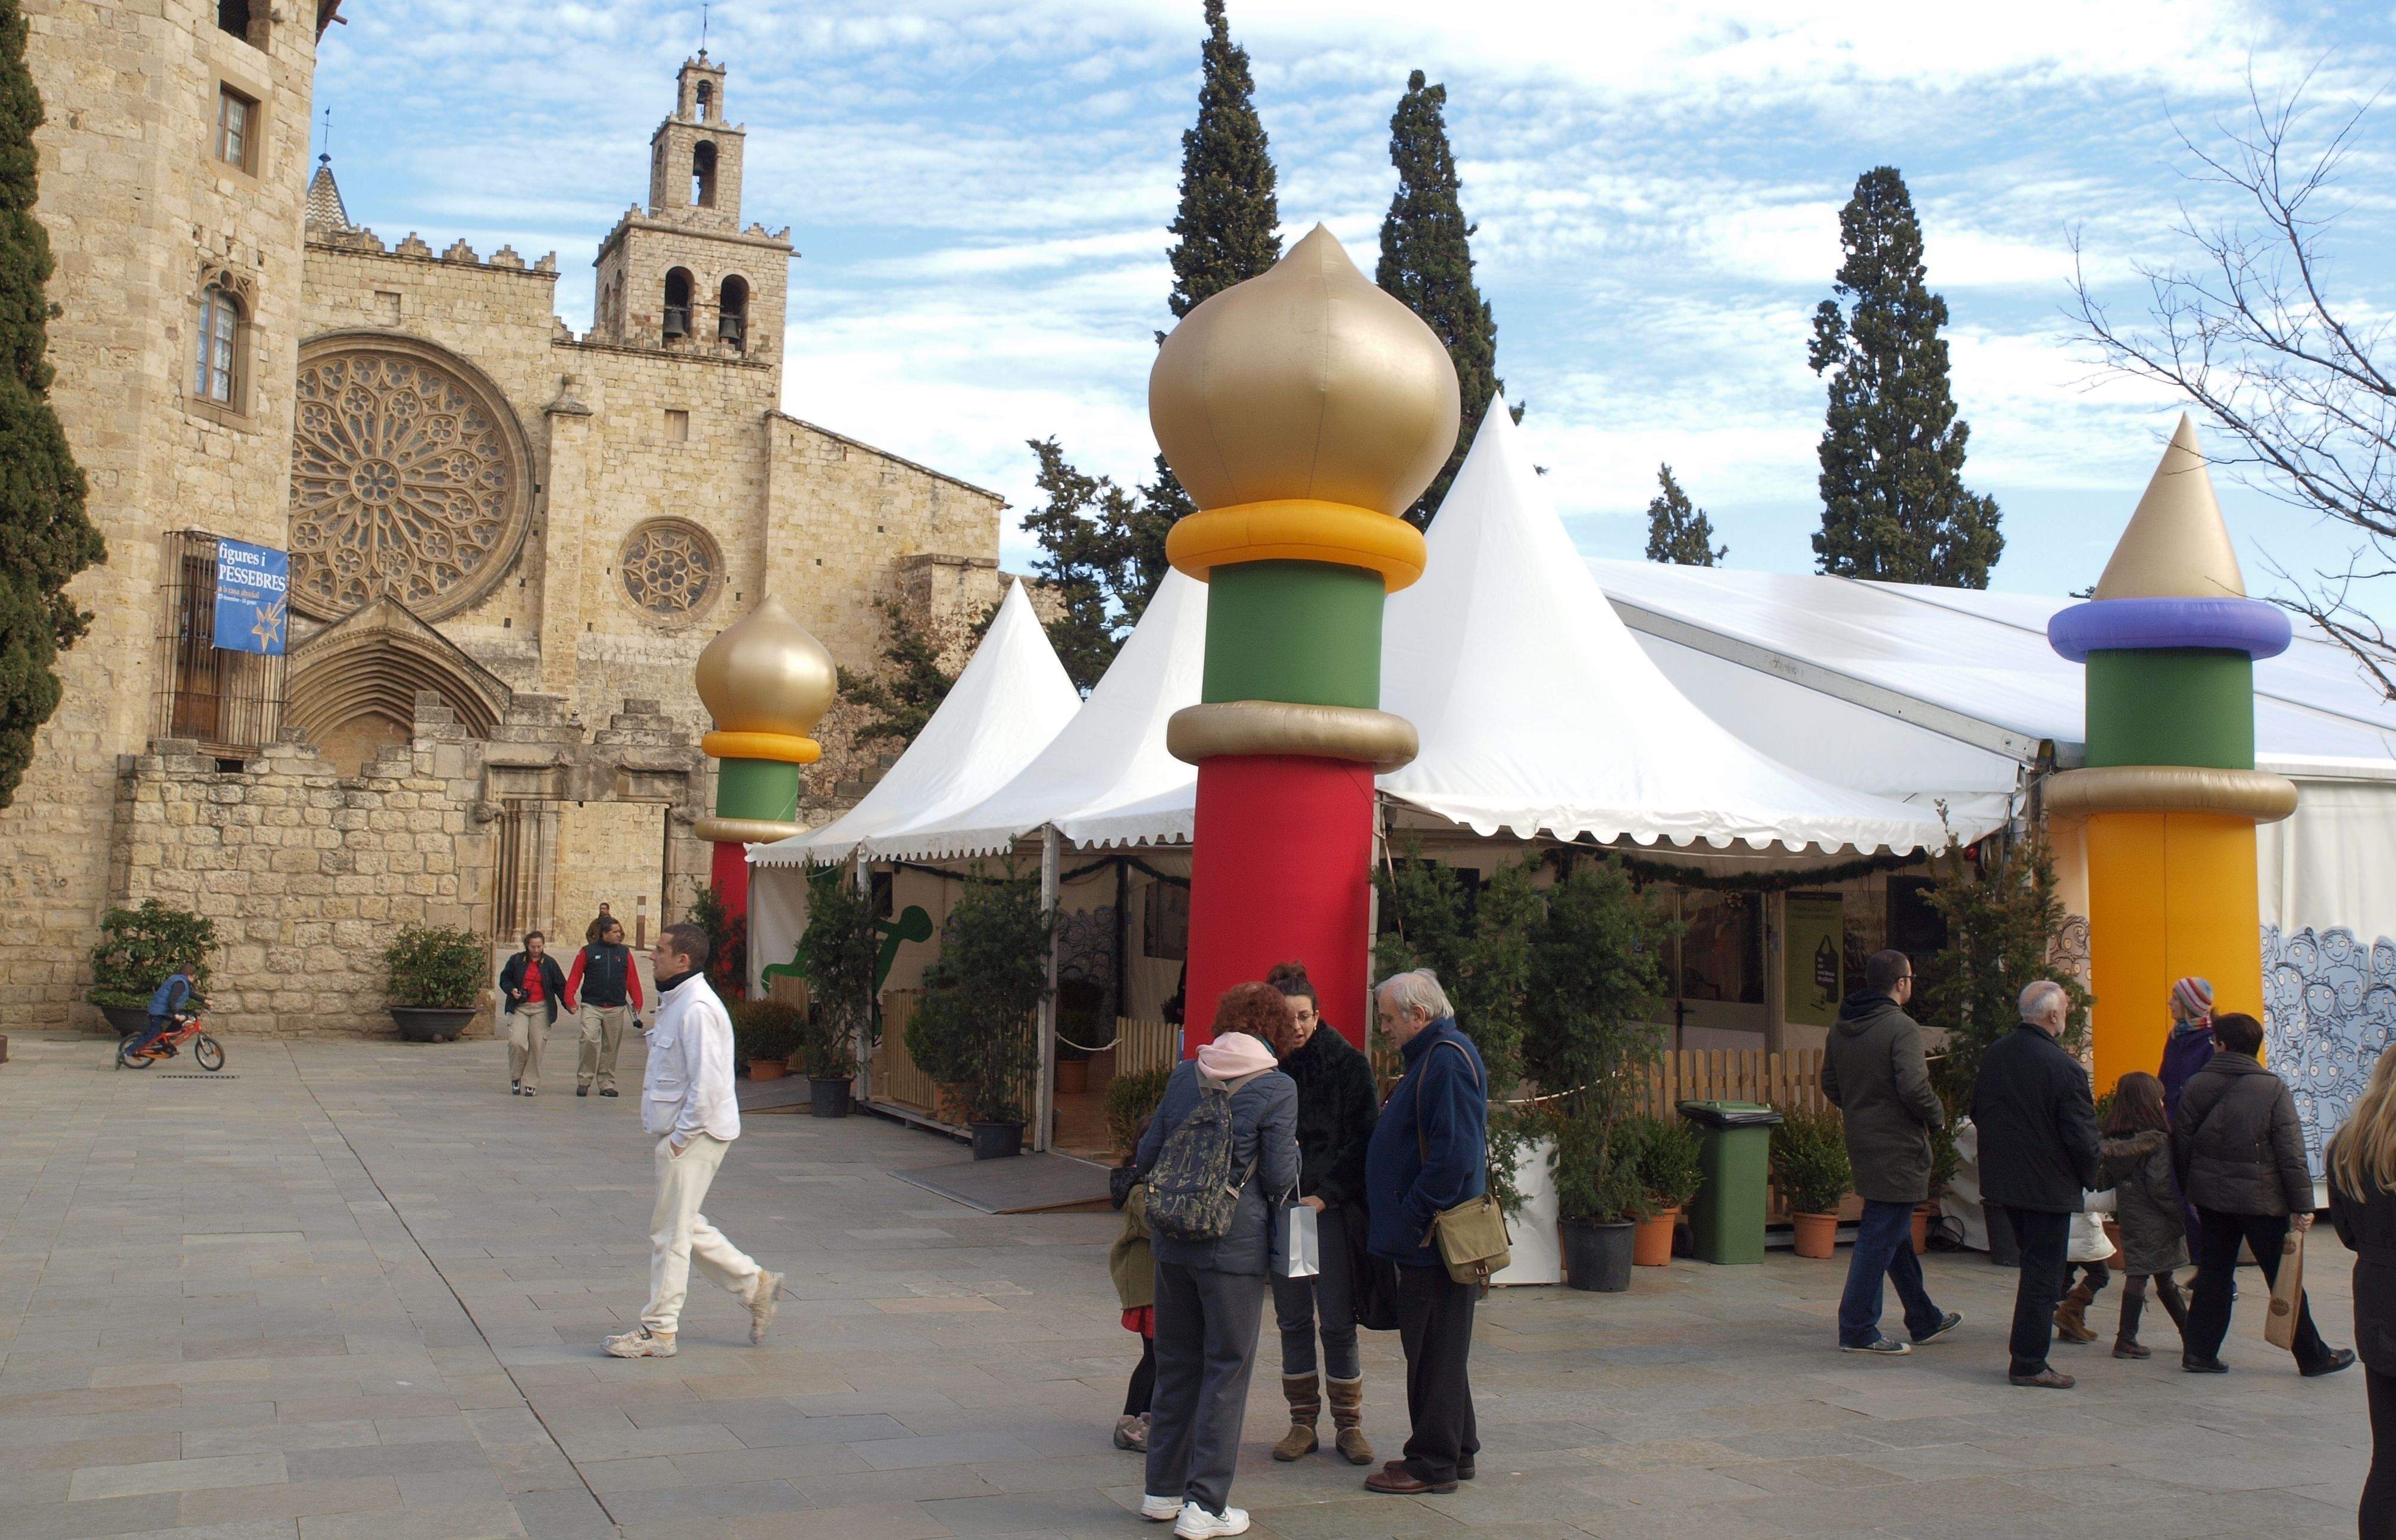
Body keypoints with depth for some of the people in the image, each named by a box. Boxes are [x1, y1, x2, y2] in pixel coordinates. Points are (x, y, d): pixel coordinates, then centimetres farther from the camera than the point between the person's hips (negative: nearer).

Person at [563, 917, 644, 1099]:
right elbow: (574, 977, 2)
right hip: (592, 1006, -3)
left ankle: (607, 1083, 18)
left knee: (610, 1047, 7)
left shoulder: (624, 952, 10)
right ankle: (583, 1081, -5)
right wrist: (570, 1000, -7)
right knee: (590, 1040, -18)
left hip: (616, 1008, 3)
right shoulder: (588, 952, 3)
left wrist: (637, 1002, 6)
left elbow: (632, 979, 10)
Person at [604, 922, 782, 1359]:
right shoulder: (676, 1002, 13)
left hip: (695, 1137, -10)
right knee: (684, 1226, 17)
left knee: (670, 1232, -1)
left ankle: (659, 1331, 9)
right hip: (682, 1134, 10)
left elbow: (708, 1084, -26)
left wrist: (681, 1137, -19)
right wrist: (675, 1136, 17)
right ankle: (755, 1283, 25)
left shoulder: (697, 1009, -21)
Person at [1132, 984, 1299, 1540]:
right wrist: (1293, 1154, 11)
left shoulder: (1184, 1075, 5)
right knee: (1227, 1369, 5)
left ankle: (1164, 1489, 27)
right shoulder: (1276, 1089, -8)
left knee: (1176, 1362, 17)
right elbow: (1280, 1177, -10)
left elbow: (1147, 1156, 7)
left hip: (1172, 1242, 5)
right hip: (1235, 1244, -5)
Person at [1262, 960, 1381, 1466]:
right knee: (1293, 1321, 8)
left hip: (1331, 1209, -3)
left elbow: (1364, 1140, -5)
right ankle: (1303, 1423, 18)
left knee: (1338, 1322, -1)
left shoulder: (1347, 1064, -3)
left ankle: (1348, 1426, 11)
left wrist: (1325, 1195, -12)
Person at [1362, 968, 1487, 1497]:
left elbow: (1453, 1152, -25)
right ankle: (1455, 1451, 25)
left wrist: (1412, 1217, -21)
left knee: (1435, 1349, -2)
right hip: (1427, 1235, 10)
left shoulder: (1448, 1060, -17)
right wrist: (1394, 1219, 18)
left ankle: (1434, 1463, 5)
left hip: (1436, 1236, -10)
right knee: (1435, 1347, 16)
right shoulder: (1429, 1057, 16)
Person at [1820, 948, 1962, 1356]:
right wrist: (1937, 1116, -7)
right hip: (1897, 1149, -9)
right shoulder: (1902, 1027, -17)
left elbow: (1829, 1085, 15)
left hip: (1862, 1141, 9)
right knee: (1881, 1236, -3)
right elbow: (1914, 1088, -25)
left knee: (1896, 1233, 19)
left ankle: (1925, 1321, 32)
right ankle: (1857, 1330, 0)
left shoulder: (1841, 1028, 8)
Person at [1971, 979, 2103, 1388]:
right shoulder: (2065, 1067, -20)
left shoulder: (1994, 1054, 1)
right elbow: (2082, 1135, -17)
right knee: (2042, 1274, 2)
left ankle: (2026, 1340, 29)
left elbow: (1977, 1112, 12)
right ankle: (2029, 1363, 6)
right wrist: (2089, 1178, 0)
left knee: (2033, 1261, 24)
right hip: (2048, 1185, -7)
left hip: (2001, 1180, 7)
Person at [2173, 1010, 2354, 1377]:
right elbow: (2291, 1152, -11)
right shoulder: (2273, 1088, -10)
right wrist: (2302, 1205, -8)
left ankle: (2199, 1351, 10)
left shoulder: (2196, 1086, -2)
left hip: (2210, 1196, 3)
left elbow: (2181, 1144, 2)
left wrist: (2189, 1190, 14)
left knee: (2213, 1275, 10)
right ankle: (2313, 1357, 18)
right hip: (2261, 1199, -3)